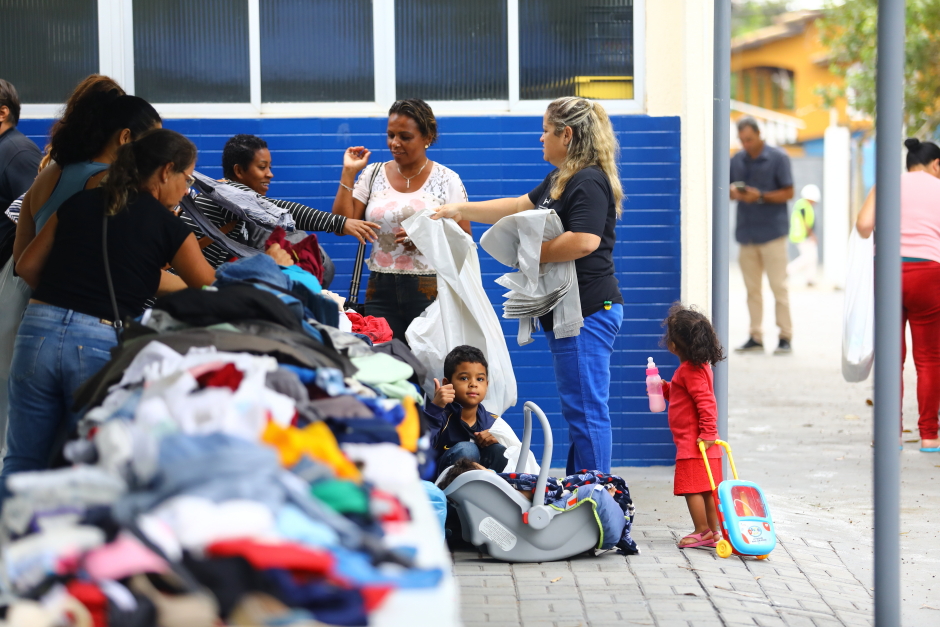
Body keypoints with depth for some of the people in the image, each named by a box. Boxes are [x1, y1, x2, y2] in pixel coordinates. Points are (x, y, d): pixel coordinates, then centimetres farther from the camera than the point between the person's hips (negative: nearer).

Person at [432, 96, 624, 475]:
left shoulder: (588, 182, -14)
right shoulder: (560, 180, 20)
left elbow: (584, 241, -26)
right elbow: (519, 207, 28)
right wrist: (462, 211, 26)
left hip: (587, 312, -11)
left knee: (586, 409, -7)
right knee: (578, 408, 12)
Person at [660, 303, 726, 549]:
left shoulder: (690, 371, -18)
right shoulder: (698, 367, 14)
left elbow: (706, 402, -25)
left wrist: (707, 433, -25)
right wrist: (665, 388, 21)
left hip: (694, 443, -11)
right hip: (696, 444, 11)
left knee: (691, 488, -5)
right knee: (706, 489, 13)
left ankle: (702, 531, -2)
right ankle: (713, 531, 17)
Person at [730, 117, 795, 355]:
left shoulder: (778, 158, -1)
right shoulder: (737, 161, 13)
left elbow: (788, 192, -4)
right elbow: (729, 190, 17)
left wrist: (760, 197, -15)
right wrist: (733, 192, -7)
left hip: (772, 231, -5)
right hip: (746, 232, 5)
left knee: (778, 286, -5)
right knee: (752, 288, 6)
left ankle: (785, 337, -1)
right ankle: (755, 337, 10)